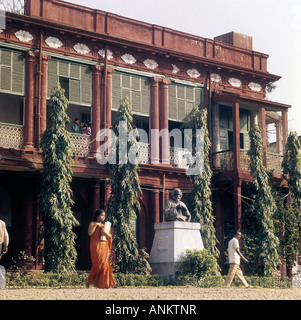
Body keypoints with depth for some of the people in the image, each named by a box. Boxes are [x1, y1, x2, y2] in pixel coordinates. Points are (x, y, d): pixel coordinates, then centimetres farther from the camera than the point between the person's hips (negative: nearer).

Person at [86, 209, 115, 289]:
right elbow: (89, 233, -13)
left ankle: (104, 283, 1)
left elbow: (110, 236, 15)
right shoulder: (92, 223, 4)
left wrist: (105, 233, -5)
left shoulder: (104, 225, 22)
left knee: (105, 265, -2)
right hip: (96, 246, -6)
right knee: (98, 264, -13)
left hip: (104, 247, 6)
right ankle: (89, 280, 3)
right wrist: (95, 225, -14)